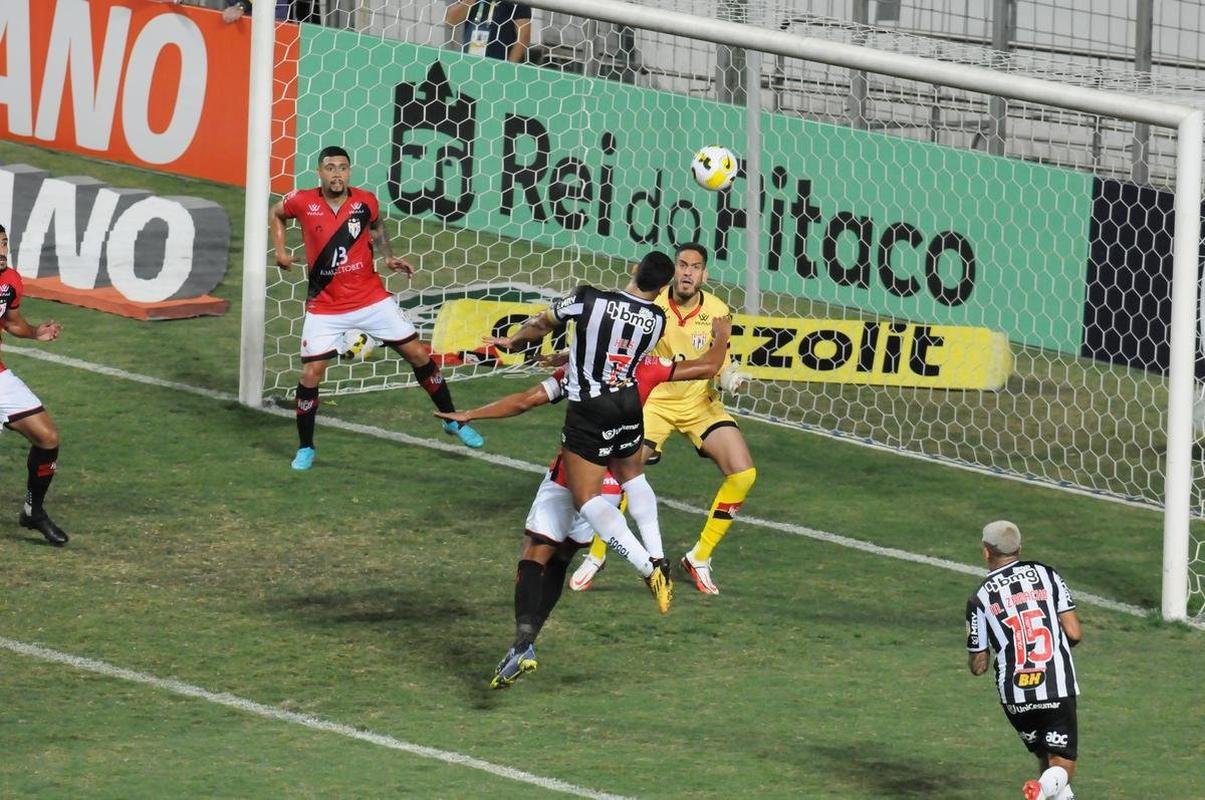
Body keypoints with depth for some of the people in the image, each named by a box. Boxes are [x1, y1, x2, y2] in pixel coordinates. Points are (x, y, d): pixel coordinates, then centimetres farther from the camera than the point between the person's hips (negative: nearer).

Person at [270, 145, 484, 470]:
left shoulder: (365, 202, -6)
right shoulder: (302, 202, -11)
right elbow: (276, 214, 12)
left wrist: (388, 257, 2)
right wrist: (281, 250, -1)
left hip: (372, 300, 1)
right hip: (325, 307, -1)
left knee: (419, 355, 3)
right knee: (310, 375, -8)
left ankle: (453, 421, 21)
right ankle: (305, 448, 12)